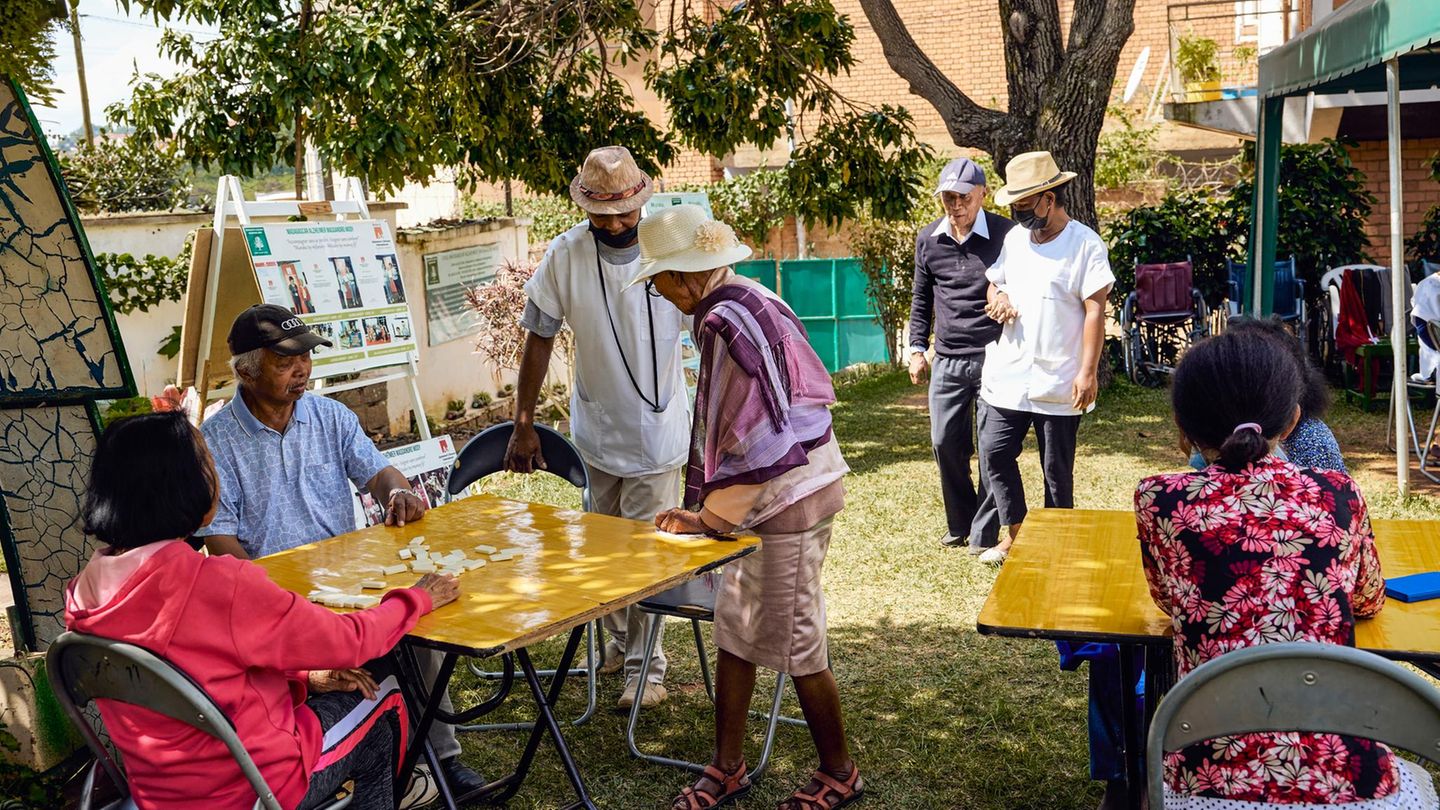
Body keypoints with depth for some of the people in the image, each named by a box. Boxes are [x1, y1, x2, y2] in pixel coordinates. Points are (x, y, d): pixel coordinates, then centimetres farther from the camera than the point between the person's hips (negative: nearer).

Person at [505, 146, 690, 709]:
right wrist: (523, 424, -1)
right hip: (597, 428, 3)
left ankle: (644, 663, 14)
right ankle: (618, 639, 38)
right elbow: (539, 339, -2)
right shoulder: (565, 255, -10)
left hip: (659, 428, -3)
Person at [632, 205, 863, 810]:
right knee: (734, 628, 15)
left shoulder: (724, 323, -20)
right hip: (796, 483, 10)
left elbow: (731, 435, -21)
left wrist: (706, 513, -10)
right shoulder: (752, 301, 11)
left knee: (793, 642, 3)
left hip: (786, 498, -10)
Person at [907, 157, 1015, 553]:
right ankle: (959, 524, 26)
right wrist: (917, 348, 14)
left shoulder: (1005, 235, -7)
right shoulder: (928, 240, 6)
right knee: (945, 443, 7)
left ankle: (984, 534, 12)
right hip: (947, 360, 4)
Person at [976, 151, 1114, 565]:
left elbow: (1095, 311, -12)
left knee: (1057, 470, 6)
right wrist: (998, 297, -2)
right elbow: (994, 281, 23)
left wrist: (1088, 371, -17)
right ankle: (1015, 535, 20)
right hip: (1008, 374, 6)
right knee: (995, 454, 4)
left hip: (1058, 382, -5)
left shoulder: (1085, 244, -9)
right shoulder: (1014, 238, 10)